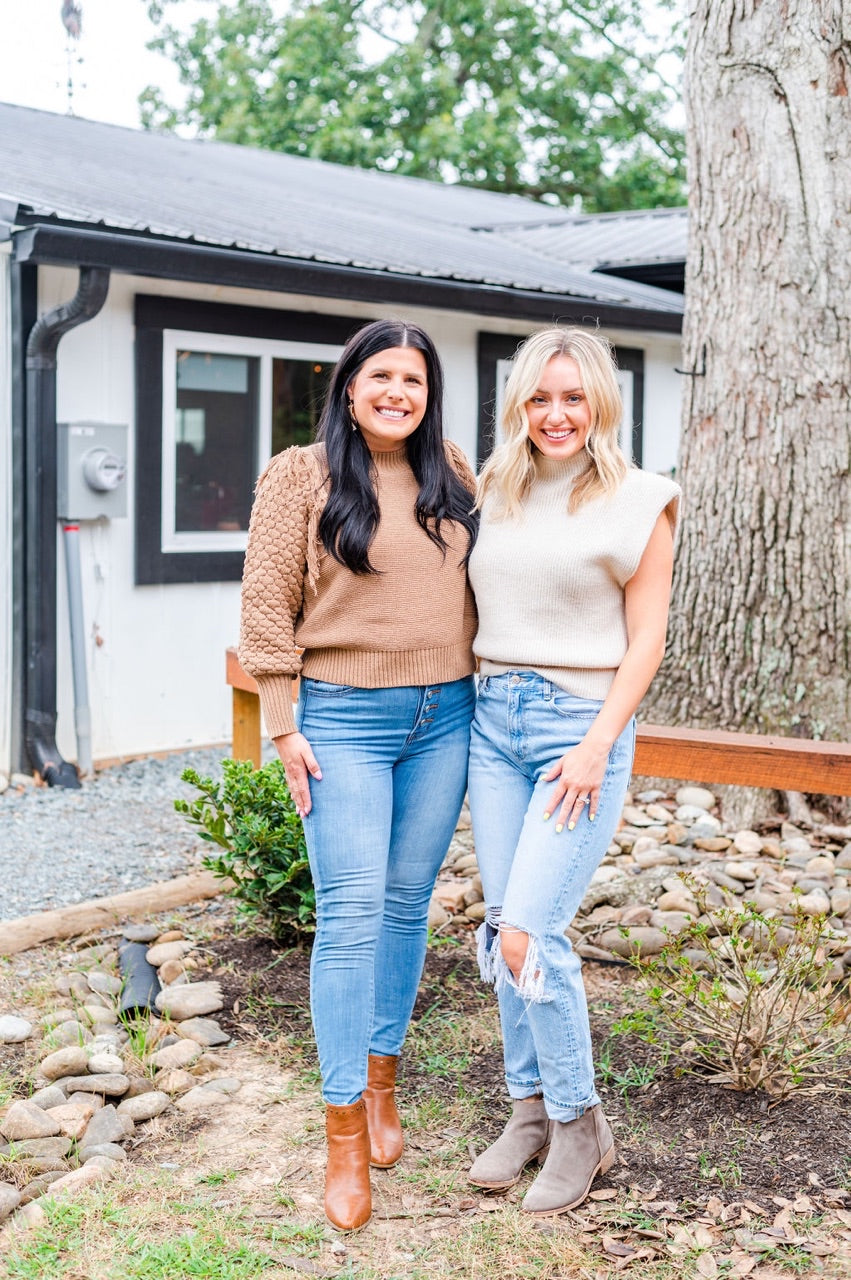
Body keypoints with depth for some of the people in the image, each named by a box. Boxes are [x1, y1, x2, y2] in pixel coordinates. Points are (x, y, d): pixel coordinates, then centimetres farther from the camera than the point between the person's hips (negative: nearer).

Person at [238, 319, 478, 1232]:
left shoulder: (451, 476, 10)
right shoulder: (301, 477, -3)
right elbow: (266, 603, -5)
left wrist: (481, 696, 13)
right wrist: (283, 727, -9)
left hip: (444, 715, 5)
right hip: (345, 718, -4)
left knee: (407, 904, 11)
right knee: (352, 910, -9)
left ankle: (380, 1081, 28)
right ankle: (345, 1140, -1)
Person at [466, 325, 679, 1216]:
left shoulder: (637, 504, -3)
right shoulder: (494, 495, 11)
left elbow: (645, 640, -5)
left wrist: (598, 747, -13)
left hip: (580, 723, -5)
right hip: (492, 720, 5)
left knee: (529, 934, -12)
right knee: (502, 930, 8)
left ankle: (580, 1125, 8)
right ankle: (530, 1109, 24)